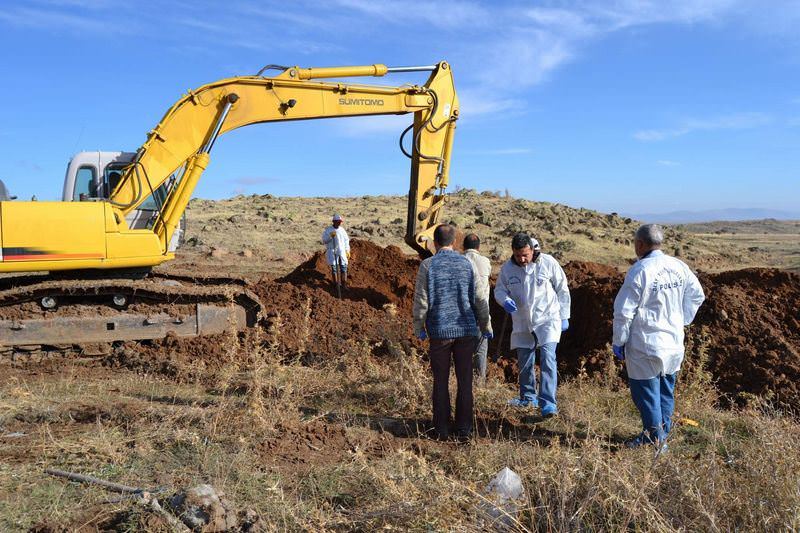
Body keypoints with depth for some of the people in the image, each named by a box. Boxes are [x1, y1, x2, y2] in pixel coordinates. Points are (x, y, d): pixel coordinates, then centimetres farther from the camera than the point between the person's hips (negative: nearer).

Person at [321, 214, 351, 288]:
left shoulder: (342, 230, 9)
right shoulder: (328, 230, -2)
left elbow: (346, 240, 17)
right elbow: (324, 241, -7)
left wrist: (347, 250, 12)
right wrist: (330, 236, -24)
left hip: (342, 251, 3)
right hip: (332, 251, -3)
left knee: (344, 267, 2)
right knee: (333, 267, -3)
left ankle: (344, 285, 9)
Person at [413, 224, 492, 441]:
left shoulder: (428, 265, -4)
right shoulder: (466, 264, 3)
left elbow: (421, 300, -6)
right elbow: (479, 299, 4)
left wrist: (419, 328, 7)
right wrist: (485, 326, 14)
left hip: (440, 331, -2)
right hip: (466, 330, 2)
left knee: (441, 381, 7)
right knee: (465, 381, 7)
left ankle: (441, 429, 12)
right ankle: (464, 430, 11)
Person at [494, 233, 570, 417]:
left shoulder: (548, 263, -11)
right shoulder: (507, 268, -5)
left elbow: (562, 290, -1)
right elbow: (499, 290, 6)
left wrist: (564, 316, 0)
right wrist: (505, 301, -18)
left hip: (547, 319, -3)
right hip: (522, 323, 4)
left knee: (548, 359, -16)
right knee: (524, 362, 13)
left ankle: (548, 403, -15)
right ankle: (528, 398, 33)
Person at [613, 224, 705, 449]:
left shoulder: (639, 271, -18)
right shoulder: (679, 267, 0)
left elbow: (624, 311, -15)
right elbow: (696, 296, 13)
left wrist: (618, 342, -5)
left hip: (645, 347, -7)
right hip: (674, 343, 7)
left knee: (646, 394, 4)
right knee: (666, 391, 19)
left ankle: (655, 440, 9)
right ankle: (662, 434, 30)